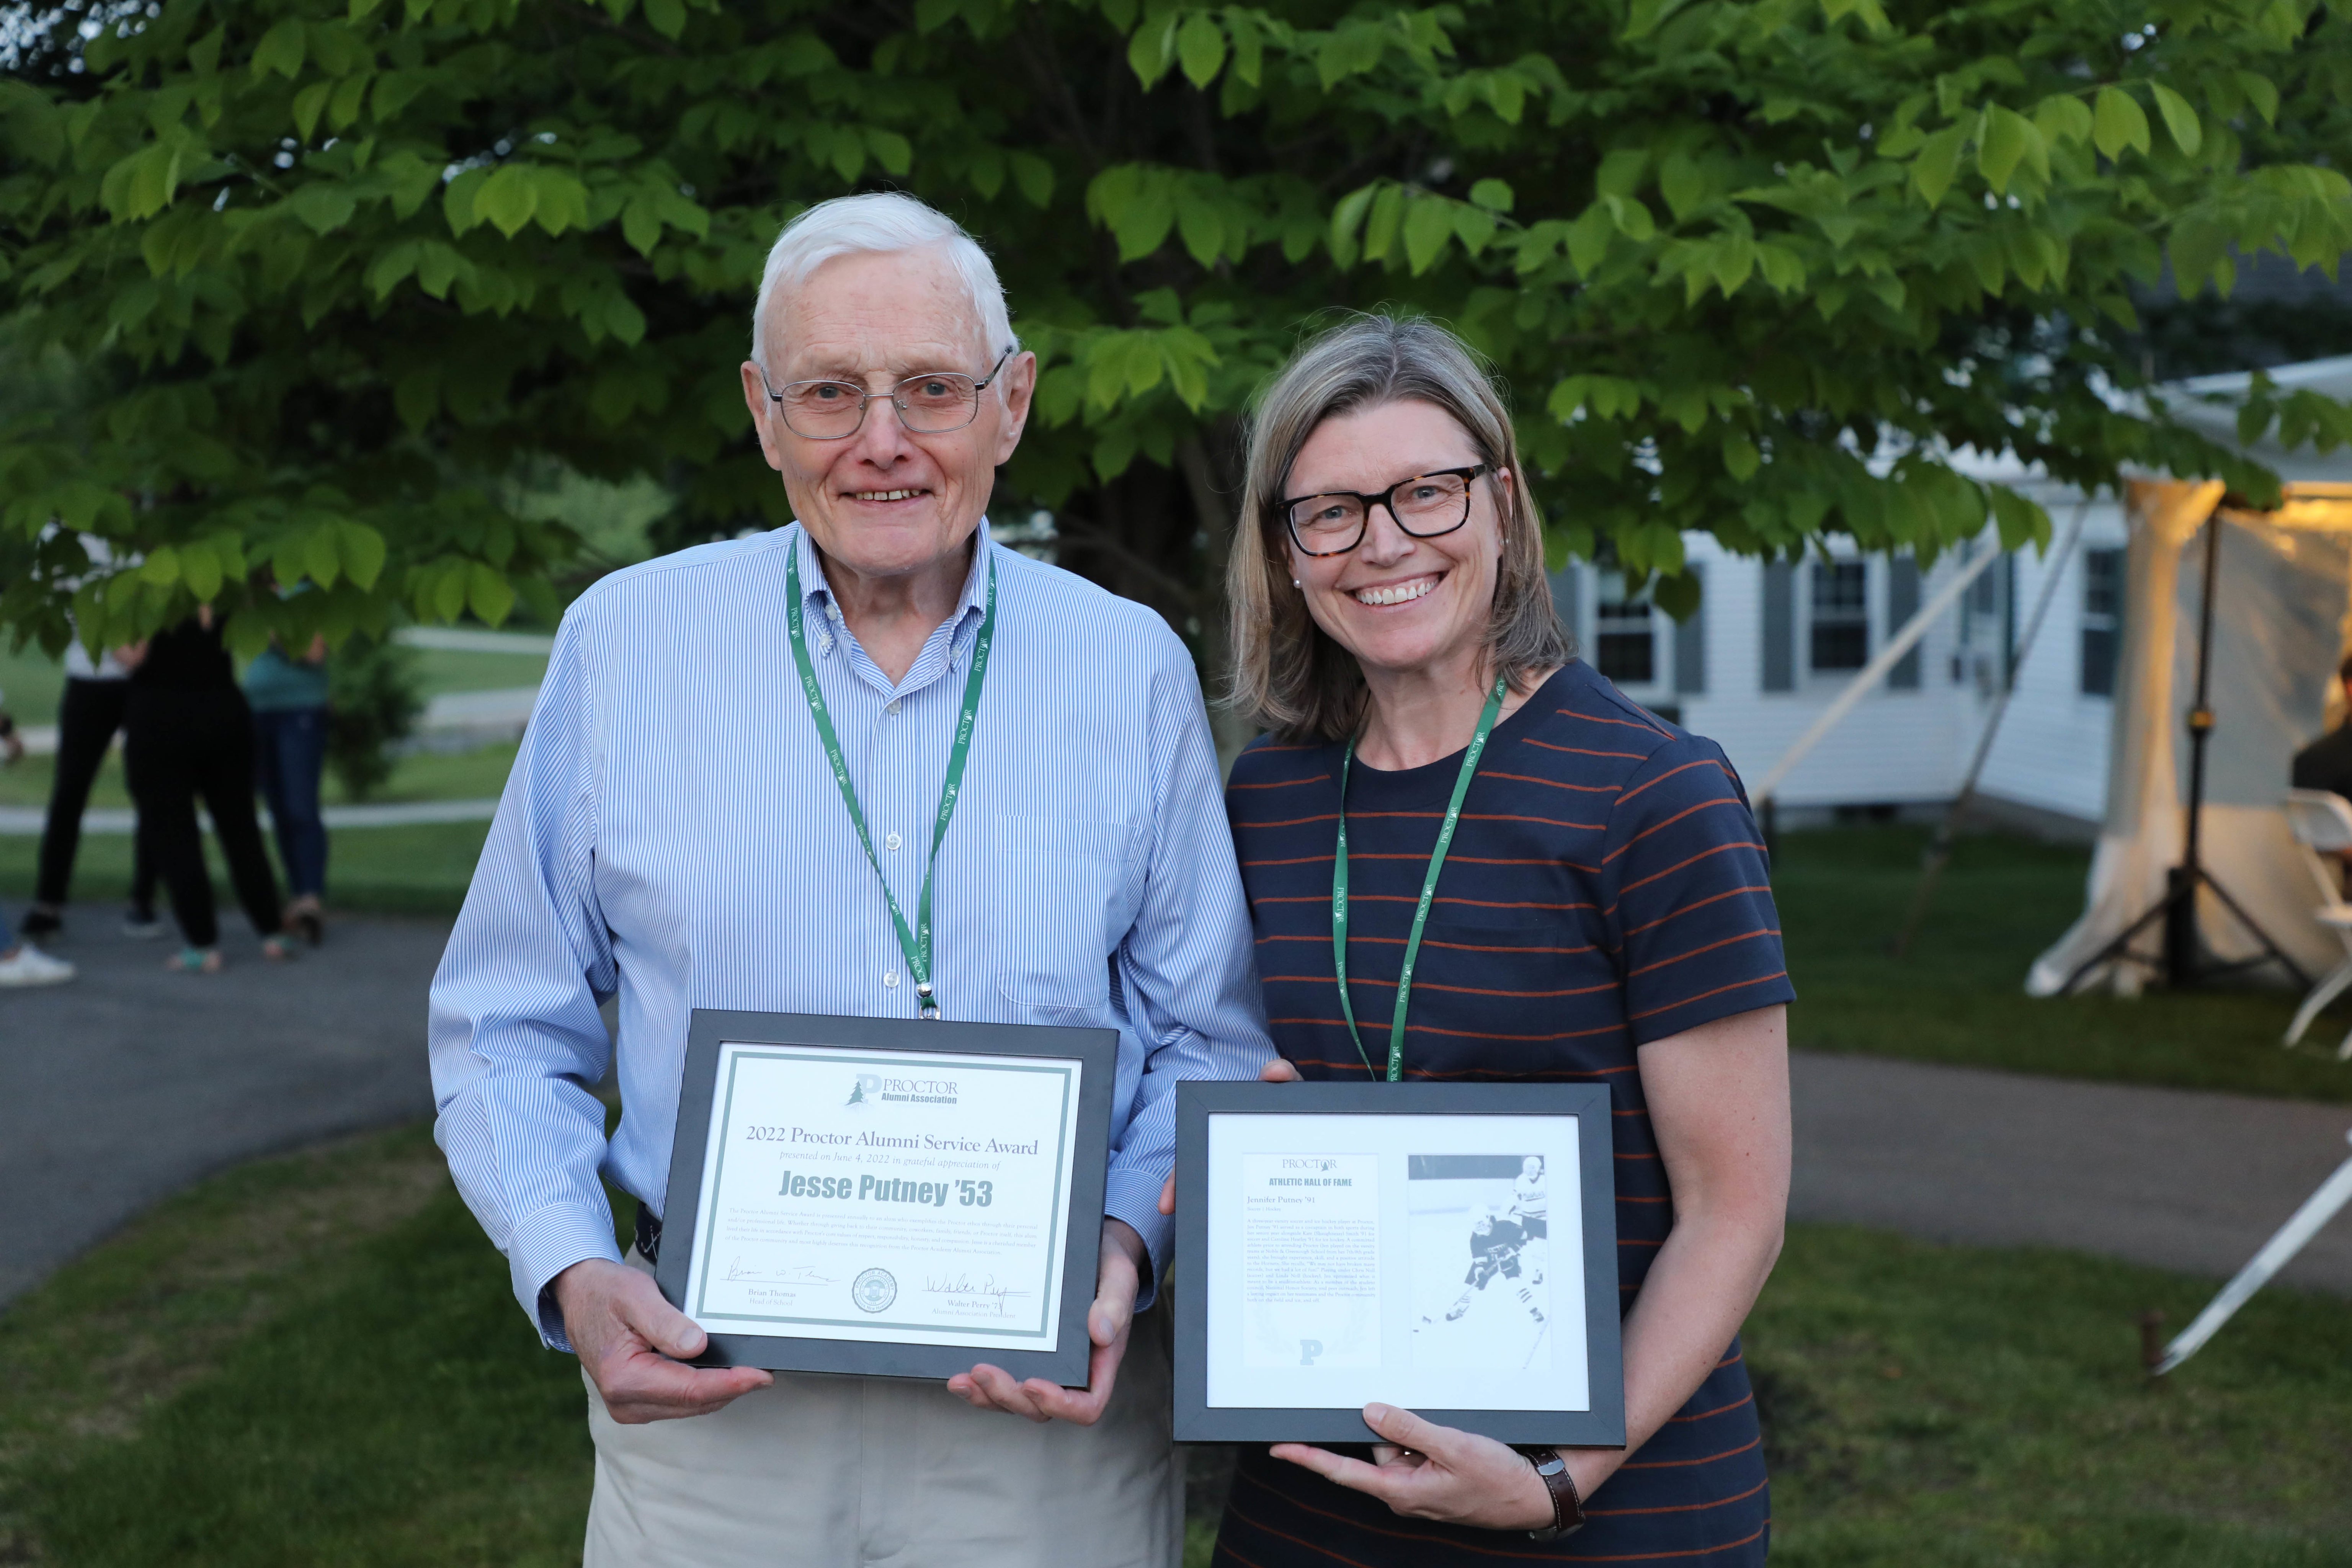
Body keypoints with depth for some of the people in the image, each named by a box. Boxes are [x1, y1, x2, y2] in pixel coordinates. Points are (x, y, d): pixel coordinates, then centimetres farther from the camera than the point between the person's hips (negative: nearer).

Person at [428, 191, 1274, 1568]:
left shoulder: (1135, 669, 0)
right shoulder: (626, 641, -1)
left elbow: (1207, 1040, 5)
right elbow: (508, 1027, 4)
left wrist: (1126, 1247, -12)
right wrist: (574, 1274, -11)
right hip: (705, 1395, 0)